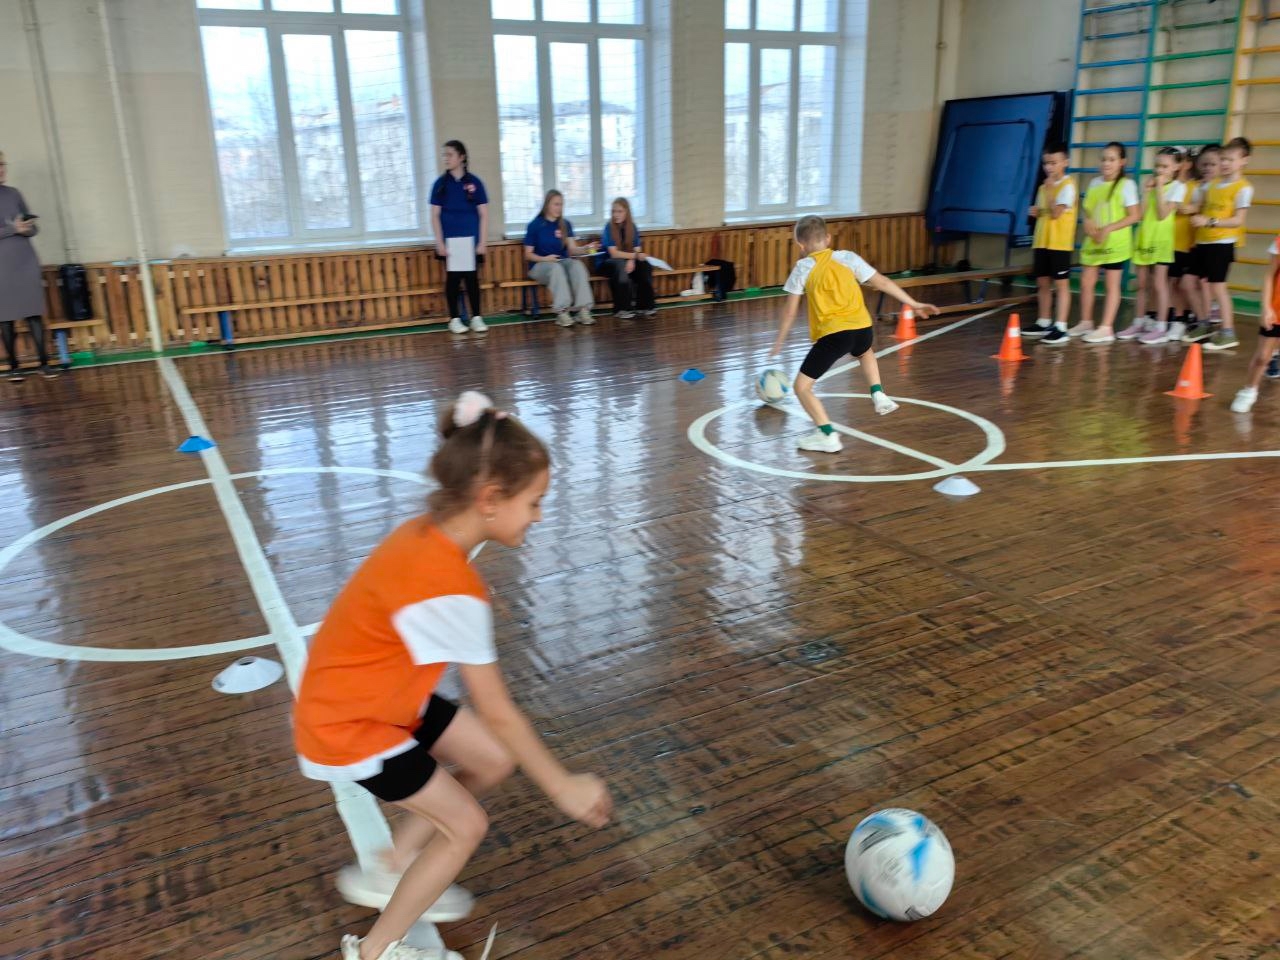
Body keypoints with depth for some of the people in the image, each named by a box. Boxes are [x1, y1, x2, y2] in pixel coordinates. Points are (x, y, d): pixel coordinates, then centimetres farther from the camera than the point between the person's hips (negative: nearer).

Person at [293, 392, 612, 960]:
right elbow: (498, 715, -26)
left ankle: (390, 875, 29)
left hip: (381, 695, 8)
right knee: (465, 825, 4)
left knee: (493, 761, 11)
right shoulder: (449, 589, -36)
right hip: (347, 725, -8)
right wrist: (563, 786, -13)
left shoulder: (428, 534, -10)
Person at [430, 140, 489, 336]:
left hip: (471, 240, 0)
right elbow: (435, 215, 3)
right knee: (453, 278, 3)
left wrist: (482, 242, -4)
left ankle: (476, 318, 10)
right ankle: (454, 319, 11)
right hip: (450, 242, 0)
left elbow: (484, 214, 2)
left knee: (472, 278, 1)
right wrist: (439, 242, -6)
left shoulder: (474, 182, 2)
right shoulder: (440, 183, 3)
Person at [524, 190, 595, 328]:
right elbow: (528, 254, -2)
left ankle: (583, 310, -40)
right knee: (556, 268, -38)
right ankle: (562, 312, -45)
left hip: (563, 262, 3)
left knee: (577, 265, -30)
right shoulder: (535, 225, -2)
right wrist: (545, 258, -20)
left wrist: (586, 249, -22)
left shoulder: (565, 225, 9)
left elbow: (572, 249, -1)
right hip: (540, 265, -3)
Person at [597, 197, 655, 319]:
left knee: (644, 265, -22)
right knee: (620, 264, -36)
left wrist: (632, 260, -29)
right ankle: (621, 309, -33)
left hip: (627, 261, 4)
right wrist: (635, 256, -31)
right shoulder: (609, 227, -15)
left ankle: (644, 305, -14)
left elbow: (637, 250, -8)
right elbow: (614, 253, -23)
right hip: (606, 263, -4)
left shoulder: (632, 227, -1)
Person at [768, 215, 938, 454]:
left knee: (801, 387, 3)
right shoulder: (847, 257, 13)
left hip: (833, 333, -5)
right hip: (862, 327, 5)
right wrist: (914, 304, 23)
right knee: (865, 353, 42)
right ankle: (878, 395, 29)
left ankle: (828, 435, -9)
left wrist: (780, 340, 20)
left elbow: (791, 311, 8)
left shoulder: (803, 267, 5)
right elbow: (883, 283, 15)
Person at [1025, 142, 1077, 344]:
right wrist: (1036, 211, 3)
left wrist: (1048, 189, -17)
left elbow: (1056, 213, -20)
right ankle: (1044, 322, 22)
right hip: (1041, 242, 8)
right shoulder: (1045, 186, 14)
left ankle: (1060, 327, -4)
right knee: (1043, 282, 13)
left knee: (1061, 284, -4)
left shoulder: (1067, 185, -10)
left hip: (1060, 243, -8)